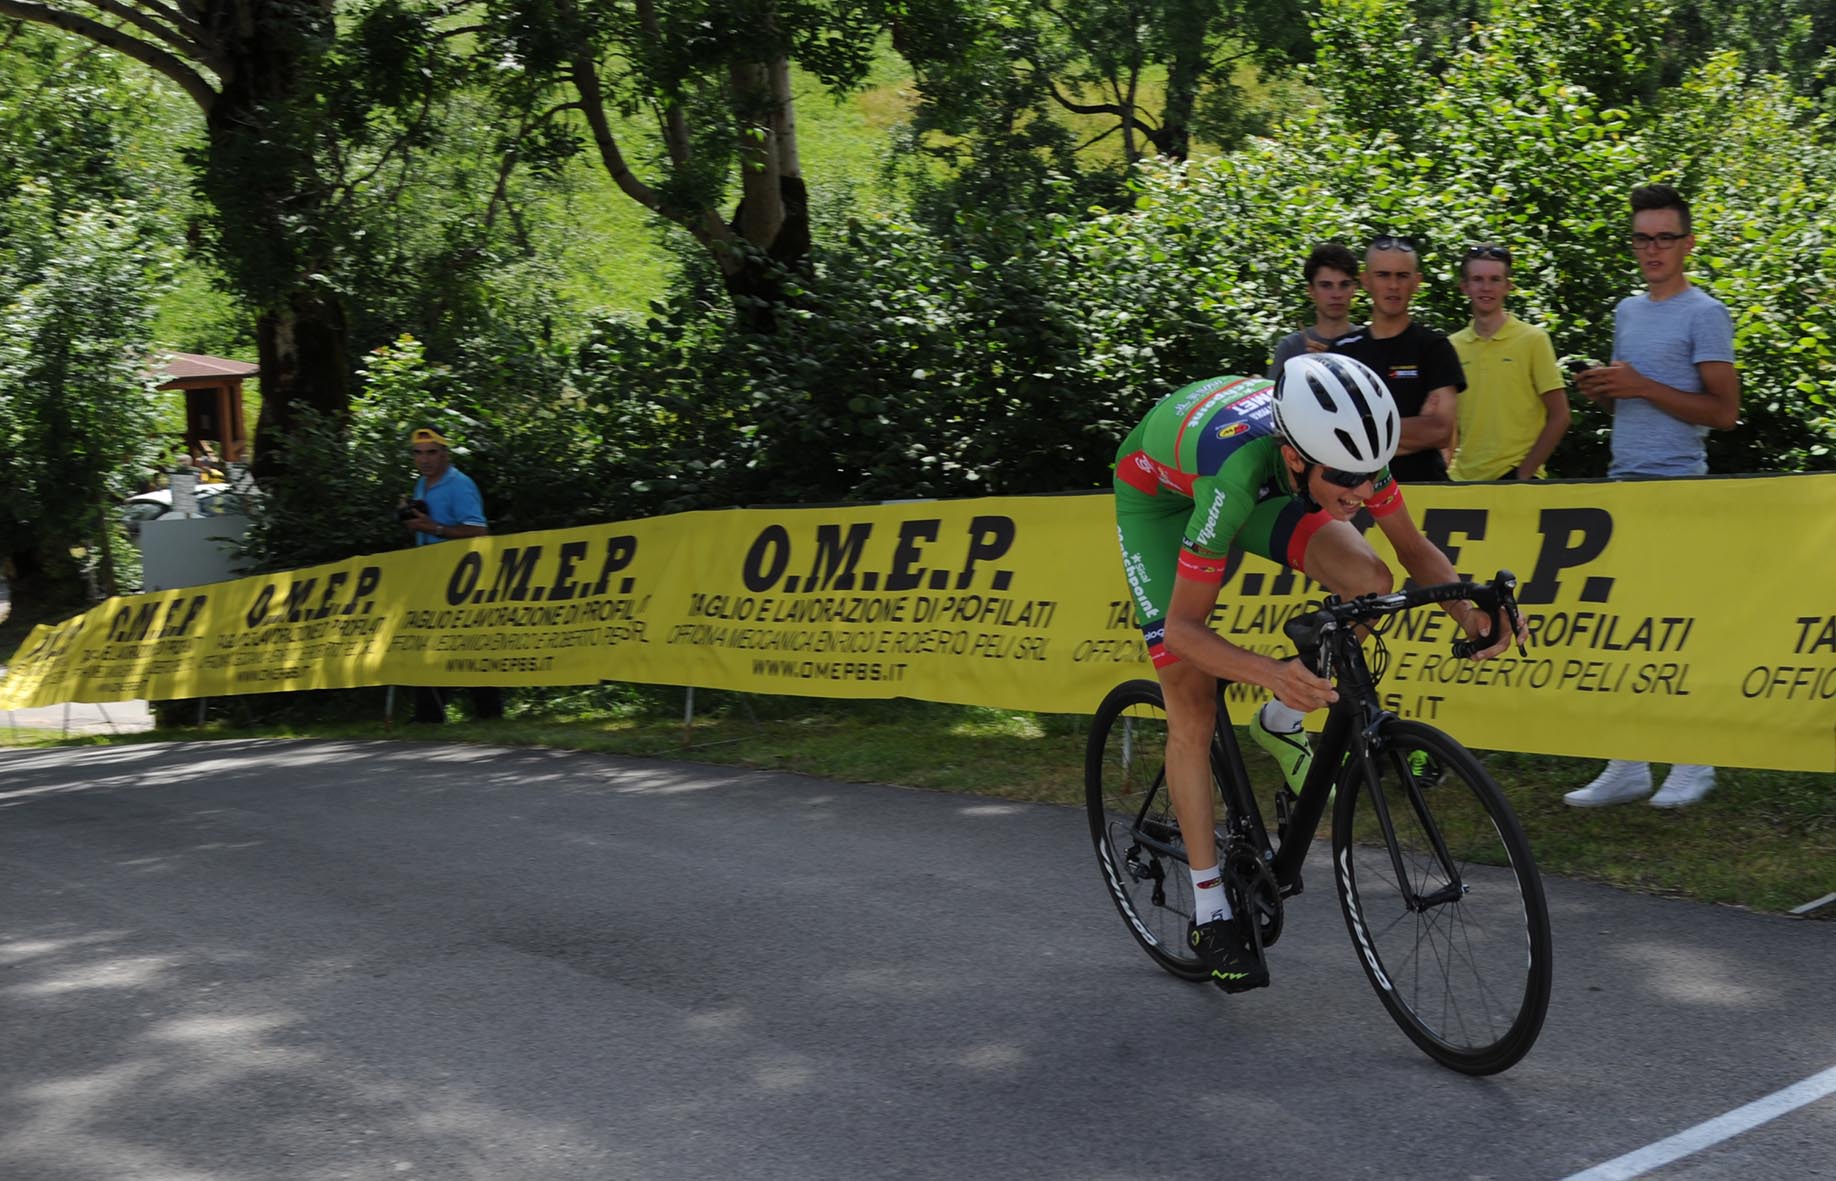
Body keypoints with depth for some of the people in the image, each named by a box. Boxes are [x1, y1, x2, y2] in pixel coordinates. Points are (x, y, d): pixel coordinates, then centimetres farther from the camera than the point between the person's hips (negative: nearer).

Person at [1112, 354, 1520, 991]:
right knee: (1192, 703, -10)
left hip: (1262, 482, 5)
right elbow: (1183, 627, -38)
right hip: (1159, 491, -4)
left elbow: (1415, 548, -13)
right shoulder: (1240, 466, -44)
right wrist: (1272, 672, -54)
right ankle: (1209, 909, 2)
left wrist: (1467, 611, -32)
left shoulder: (1347, 444, -30)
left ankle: (1279, 726, 6)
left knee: (1368, 581, -21)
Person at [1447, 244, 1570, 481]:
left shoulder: (1533, 339, -1)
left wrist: (1524, 473, -8)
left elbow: (1559, 417, -2)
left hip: (1514, 477, -3)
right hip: (1463, 479, 3)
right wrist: (1445, 469, 1)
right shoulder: (1453, 346, 7)